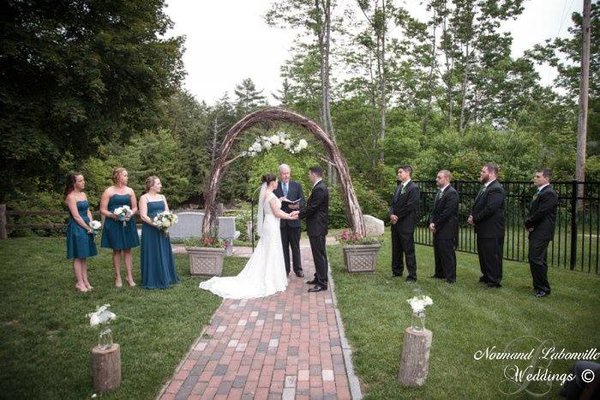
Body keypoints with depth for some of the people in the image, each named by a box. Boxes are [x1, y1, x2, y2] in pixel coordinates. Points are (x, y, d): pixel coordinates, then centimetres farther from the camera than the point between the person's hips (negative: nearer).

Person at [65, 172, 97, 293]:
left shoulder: (83, 194, 12)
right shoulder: (71, 197, -11)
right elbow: (76, 216, -15)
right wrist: (88, 228, -12)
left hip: (86, 227, 8)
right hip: (77, 228, -8)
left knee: (84, 256, 11)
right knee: (78, 256, 0)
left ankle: (85, 281, 18)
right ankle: (80, 283, 7)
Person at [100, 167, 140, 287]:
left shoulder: (130, 190, 8)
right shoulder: (108, 191, -3)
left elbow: (135, 207, 11)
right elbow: (102, 210, -4)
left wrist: (130, 214, -10)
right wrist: (113, 215, -21)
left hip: (128, 223, 3)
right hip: (113, 224, -3)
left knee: (127, 250, 6)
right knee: (116, 250, 4)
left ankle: (129, 276, 13)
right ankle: (118, 277, 14)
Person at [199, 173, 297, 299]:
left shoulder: (265, 194, 11)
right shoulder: (271, 195, -18)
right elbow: (277, 213, -16)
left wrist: (289, 214, 12)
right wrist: (290, 217, -5)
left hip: (268, 226, 9)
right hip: (272, 227, -9)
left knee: (264, 253, 13)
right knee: (271, 255, -1)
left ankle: (259, 280, 18)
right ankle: (269, 282, 8)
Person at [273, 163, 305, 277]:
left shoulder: (297, 185, 6)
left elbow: (302, 200, 5)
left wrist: (297, 205, -17)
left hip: (294, 221, 0)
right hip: (280, 221, 0)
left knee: (295, 246, 6)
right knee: (283, 247, 8)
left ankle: (298, 269, 16)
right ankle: (285, 269, 17)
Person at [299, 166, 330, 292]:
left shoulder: (320, 189, -19)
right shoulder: (318, 187, 13)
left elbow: (312, 208, -21)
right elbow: (310, 205, 16)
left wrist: (298, 216, -10)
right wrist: (299, 211, 6)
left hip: (317, 228, -10)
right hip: (316, 227, 10)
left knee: (319, 255, -4)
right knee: (318, 254, 18)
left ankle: (322, 283, 2)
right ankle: (319, 277, 29)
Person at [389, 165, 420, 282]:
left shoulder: (413, 188, -11)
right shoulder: (398, 187, 16)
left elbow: (409, 207, -17)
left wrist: (397, 217, -11)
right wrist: (392, 214, -4)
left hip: (406, 224, -8)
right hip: (396, 223, 8)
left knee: (408, 250, -3)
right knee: (396, 249, 15)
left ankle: (412, 276, 5)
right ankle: (397, 271, 27)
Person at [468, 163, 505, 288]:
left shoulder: (496, 189, -17)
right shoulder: (484, 187, 14)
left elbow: (490, 209, -24)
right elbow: (477, 206, 17)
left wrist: (475, 219, -15)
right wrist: (472, 216, -1)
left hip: (492, 230, -10)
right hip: (483, 229, 10)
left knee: (493, 256, 1)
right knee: (483, 254, 19)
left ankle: (494, 281, 12)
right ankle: (486, 276, 33)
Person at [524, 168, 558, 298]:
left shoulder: (549, 194, -15)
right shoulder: (540, 192, 17)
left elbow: (541, 213, -20)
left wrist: (528, 223, -7)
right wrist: (529, 223, 0)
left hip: (542, 233, -10)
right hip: (535, 232, 10)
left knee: (537, 260, -8)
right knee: (534, 259, 14)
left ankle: (543, 289, 3)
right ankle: (538, 286, 25)